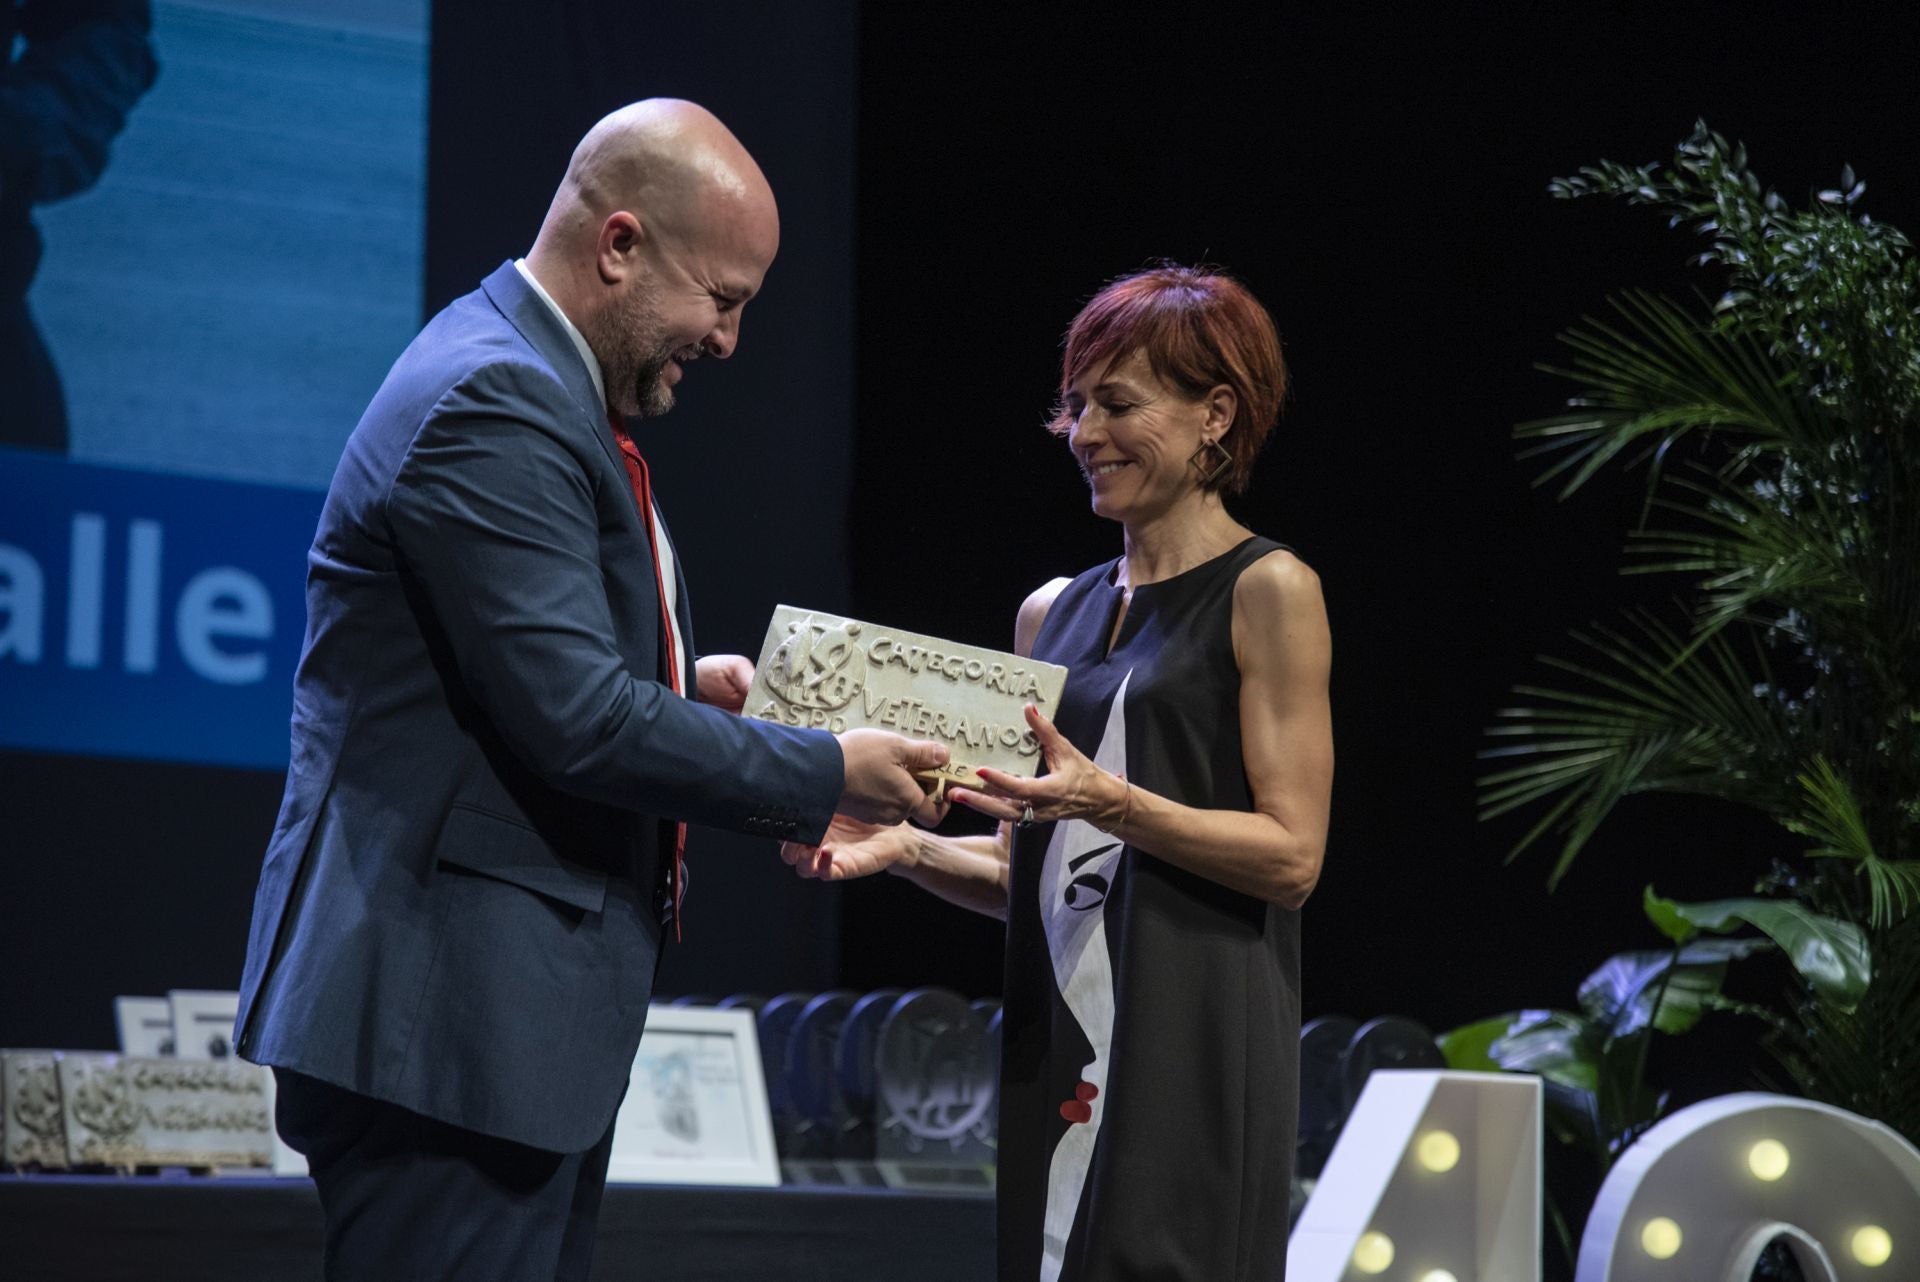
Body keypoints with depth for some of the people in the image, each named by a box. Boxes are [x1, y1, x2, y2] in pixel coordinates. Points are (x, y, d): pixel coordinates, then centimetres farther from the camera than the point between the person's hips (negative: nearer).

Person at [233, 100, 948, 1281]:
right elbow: (575, 719, -23)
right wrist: (825, 774, -13)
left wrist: (684, 687, 9)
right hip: (452, 1013, -11)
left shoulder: (548, 388, 16)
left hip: (537, 1002, 11)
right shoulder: (491, 406, -17)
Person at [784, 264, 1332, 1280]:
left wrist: (1105, 800, -19)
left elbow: (1291, 854, -8)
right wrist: (905, 846, 2)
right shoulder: (1052, 614, 18)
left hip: (1195, 1048, -6)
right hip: (1058, 1044, 6)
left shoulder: (1267, 591, -2)